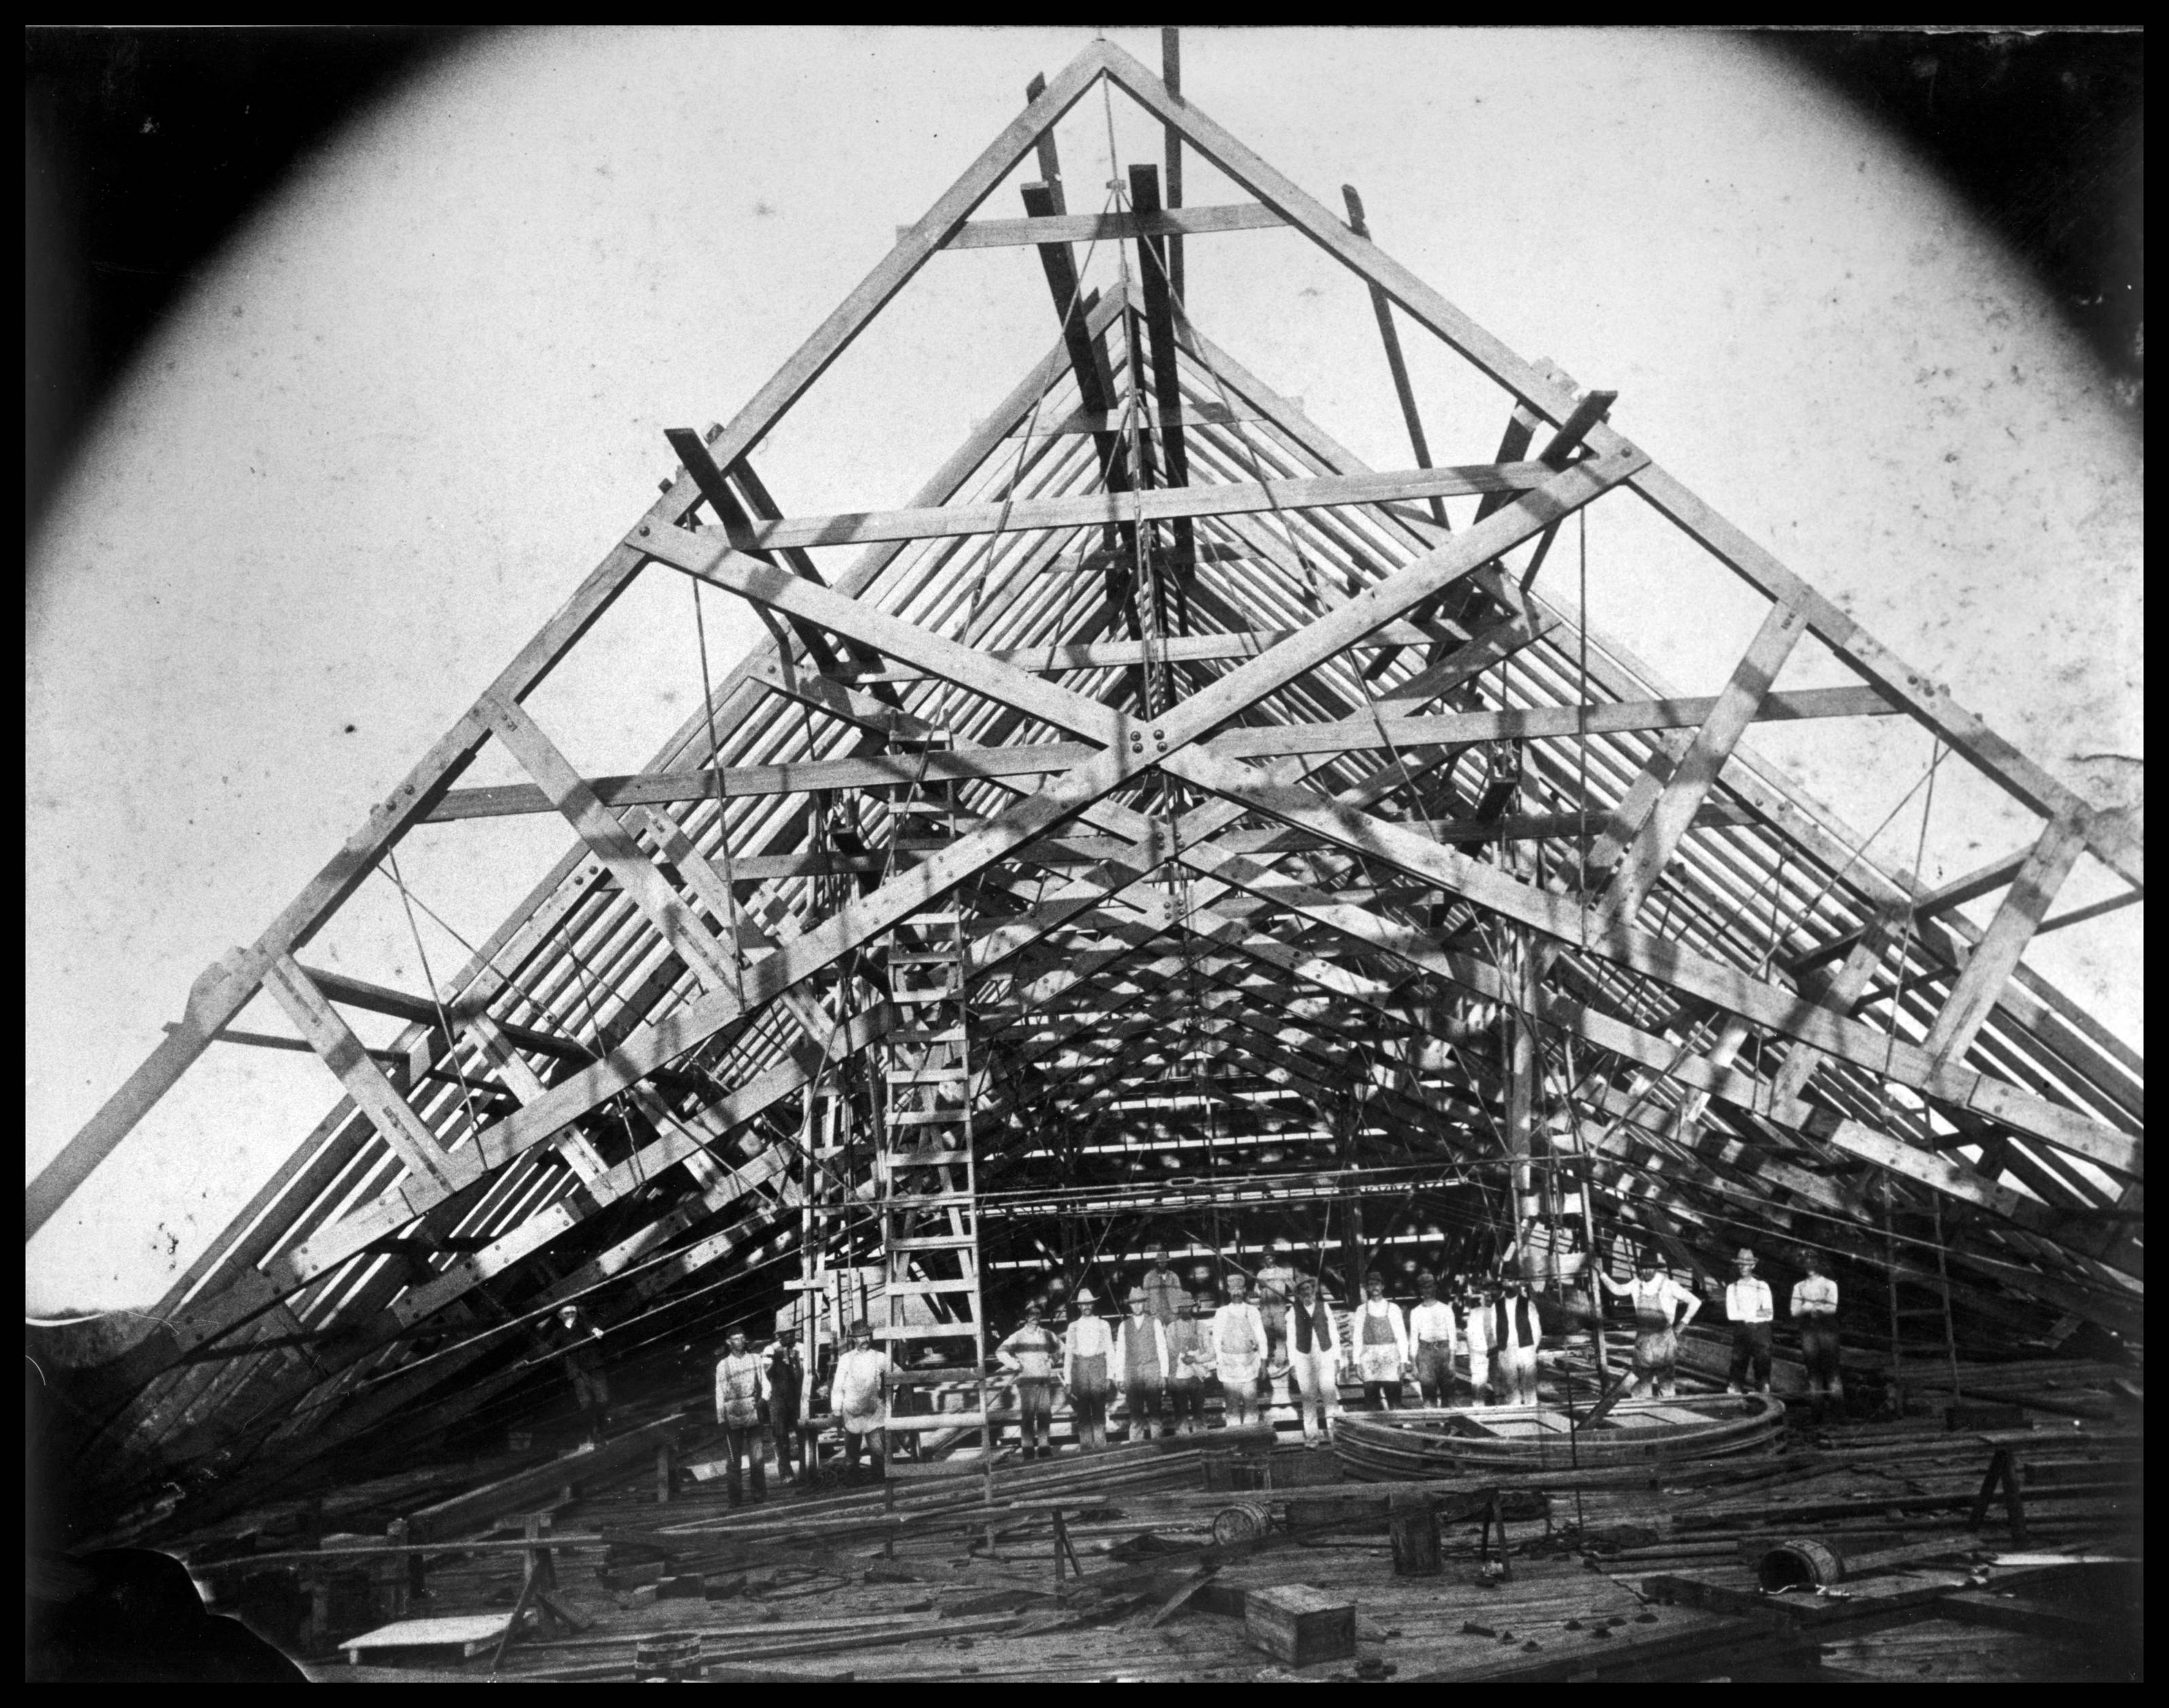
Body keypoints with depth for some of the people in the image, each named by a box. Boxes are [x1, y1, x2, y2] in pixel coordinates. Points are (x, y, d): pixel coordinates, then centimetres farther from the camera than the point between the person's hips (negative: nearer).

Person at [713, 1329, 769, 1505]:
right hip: (733, 1416, -1)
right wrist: (721, 1419, -1)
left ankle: (760, 1494, 6)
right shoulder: (723, 1365, 4)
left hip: (753, 1413, 1)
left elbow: (765, 1382, 10)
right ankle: (735, 1497, 3)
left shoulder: (755, 1360, 9)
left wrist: (764, 1398, -10)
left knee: (757, 1456, -1)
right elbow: (719, 1393, 3)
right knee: (734, 1458, -2)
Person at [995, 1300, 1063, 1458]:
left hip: (1045, 1380, 4)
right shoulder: (1018, 1336, 0)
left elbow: (1060, 1346, 30)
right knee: (1027, 1416, -6)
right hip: (1027, 1381, -4)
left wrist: (1053, 1360, 17)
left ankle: (1044, 1448, 9)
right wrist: (1014, 1365, -6)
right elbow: (1000, 1351, -2)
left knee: (1045, 1415, 3)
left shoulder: (1047, 1334, 12)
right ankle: (1028, 1449, -2)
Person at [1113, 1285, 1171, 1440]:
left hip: (1152, 1371, -1)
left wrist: (1164, 1375, -1)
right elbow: (1120, 1353, 9)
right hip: (1132, 1374, 1)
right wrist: (1120, 1379, 3)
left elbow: (1162, 1349, 5)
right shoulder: (1124, 1326, 10)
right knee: (1135, 1416, -1)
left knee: (1154, 1413, -3)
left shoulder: (1154, 1322, 7)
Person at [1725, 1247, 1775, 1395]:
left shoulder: (1763, 1286, 7)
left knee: (1763, 1363, -4)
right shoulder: (1732, 1288, 8)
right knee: (1738, 1364, -3)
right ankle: (1732, 1393, -1)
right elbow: (1731, 1314, -4)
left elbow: (1769, 1314, 0)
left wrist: (1744, 1315, -11)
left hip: (1761, 1330, 0)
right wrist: (1756, 1313, -9)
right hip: (1741, 1331, 0)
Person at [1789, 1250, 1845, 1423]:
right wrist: (1819, 1307, -10)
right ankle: (1816, 1413, -1)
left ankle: (1839, 1411, -2)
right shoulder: (1799, 1286, 13)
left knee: (1831, 1368, -5)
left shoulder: (1829, 1285, 7)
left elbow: (1832, 1308, -5)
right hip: (1808, 1330, 2)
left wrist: (1811, 1306, -11)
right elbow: (1795, 1311, 3)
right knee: (1813, 1370, -2)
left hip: (1827, 1329, -2)